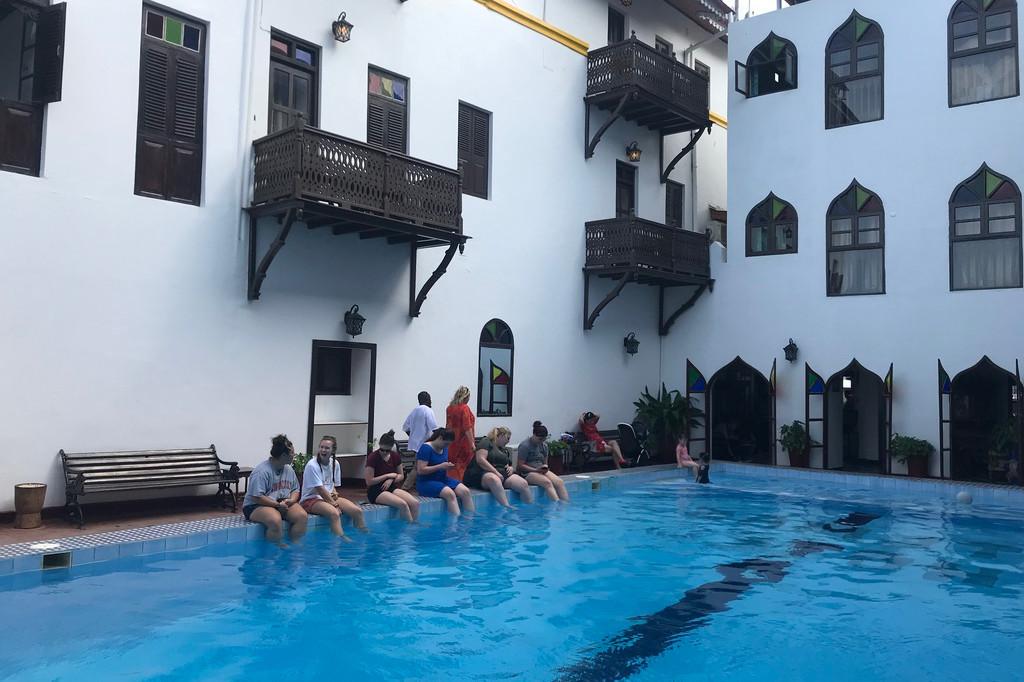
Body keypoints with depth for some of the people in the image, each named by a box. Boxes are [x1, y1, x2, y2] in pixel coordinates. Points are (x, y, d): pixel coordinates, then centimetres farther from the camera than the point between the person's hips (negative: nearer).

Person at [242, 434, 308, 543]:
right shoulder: (261, 471, -18)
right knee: (276, 521, -37)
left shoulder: (288, 469, 7)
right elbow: (257, 497, -23)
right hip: (257, 506, -7)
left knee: (302, 516, -20)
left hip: (284, 504, 7)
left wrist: (291, 500, -9)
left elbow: (295, 489, 14)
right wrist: (278, 504, -24)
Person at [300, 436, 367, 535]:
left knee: (357, 511, -12)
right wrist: (334, 504, -16)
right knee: (334, 513, -35)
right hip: (311, 499, -7)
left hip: (330, 497, 7)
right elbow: (320, 489, -17)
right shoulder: (312, 465, -15)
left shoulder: (335, 464, 5)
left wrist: (334, 493, -10)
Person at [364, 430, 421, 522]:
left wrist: (391, 479, -8)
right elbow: (369, 482, -13)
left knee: (415, 503, -19)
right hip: (375, 490, -6)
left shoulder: (395, 456, 4)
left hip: (391, 487, 6)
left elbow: (401, 476, 13)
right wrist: (388, 475, -12)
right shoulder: (373, 457, -13)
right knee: (403, 504, -29)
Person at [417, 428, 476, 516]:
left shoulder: (444, 448, 11)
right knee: (450, 494, -33)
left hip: (442, 479, 8)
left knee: (465, 491, -16)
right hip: (426, 482, -7)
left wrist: (448, 466, 0)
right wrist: (441, 466, -20)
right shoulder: (426, 448, -13)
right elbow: (420, 470, -19)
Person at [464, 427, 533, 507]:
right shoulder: (486, 442, 3)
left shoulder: (505, 450, 26)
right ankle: (507, 507, -51)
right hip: (484, 473, -7)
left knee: (523, 484, -18)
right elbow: (480, 460, -11)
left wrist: (511, 468, 3)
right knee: (494, 480, -42)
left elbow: (509, 466, 28)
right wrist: (496, 472, -17)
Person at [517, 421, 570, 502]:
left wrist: (545, 467, -5)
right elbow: (520, 465, -12)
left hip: (541, 471, 7)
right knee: (547, 482, -32)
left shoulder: (544, 445, 12)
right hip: (527, 473, -7)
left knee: (559, 482, -20)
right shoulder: (525, 446, -10)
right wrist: (536, 470, -19)